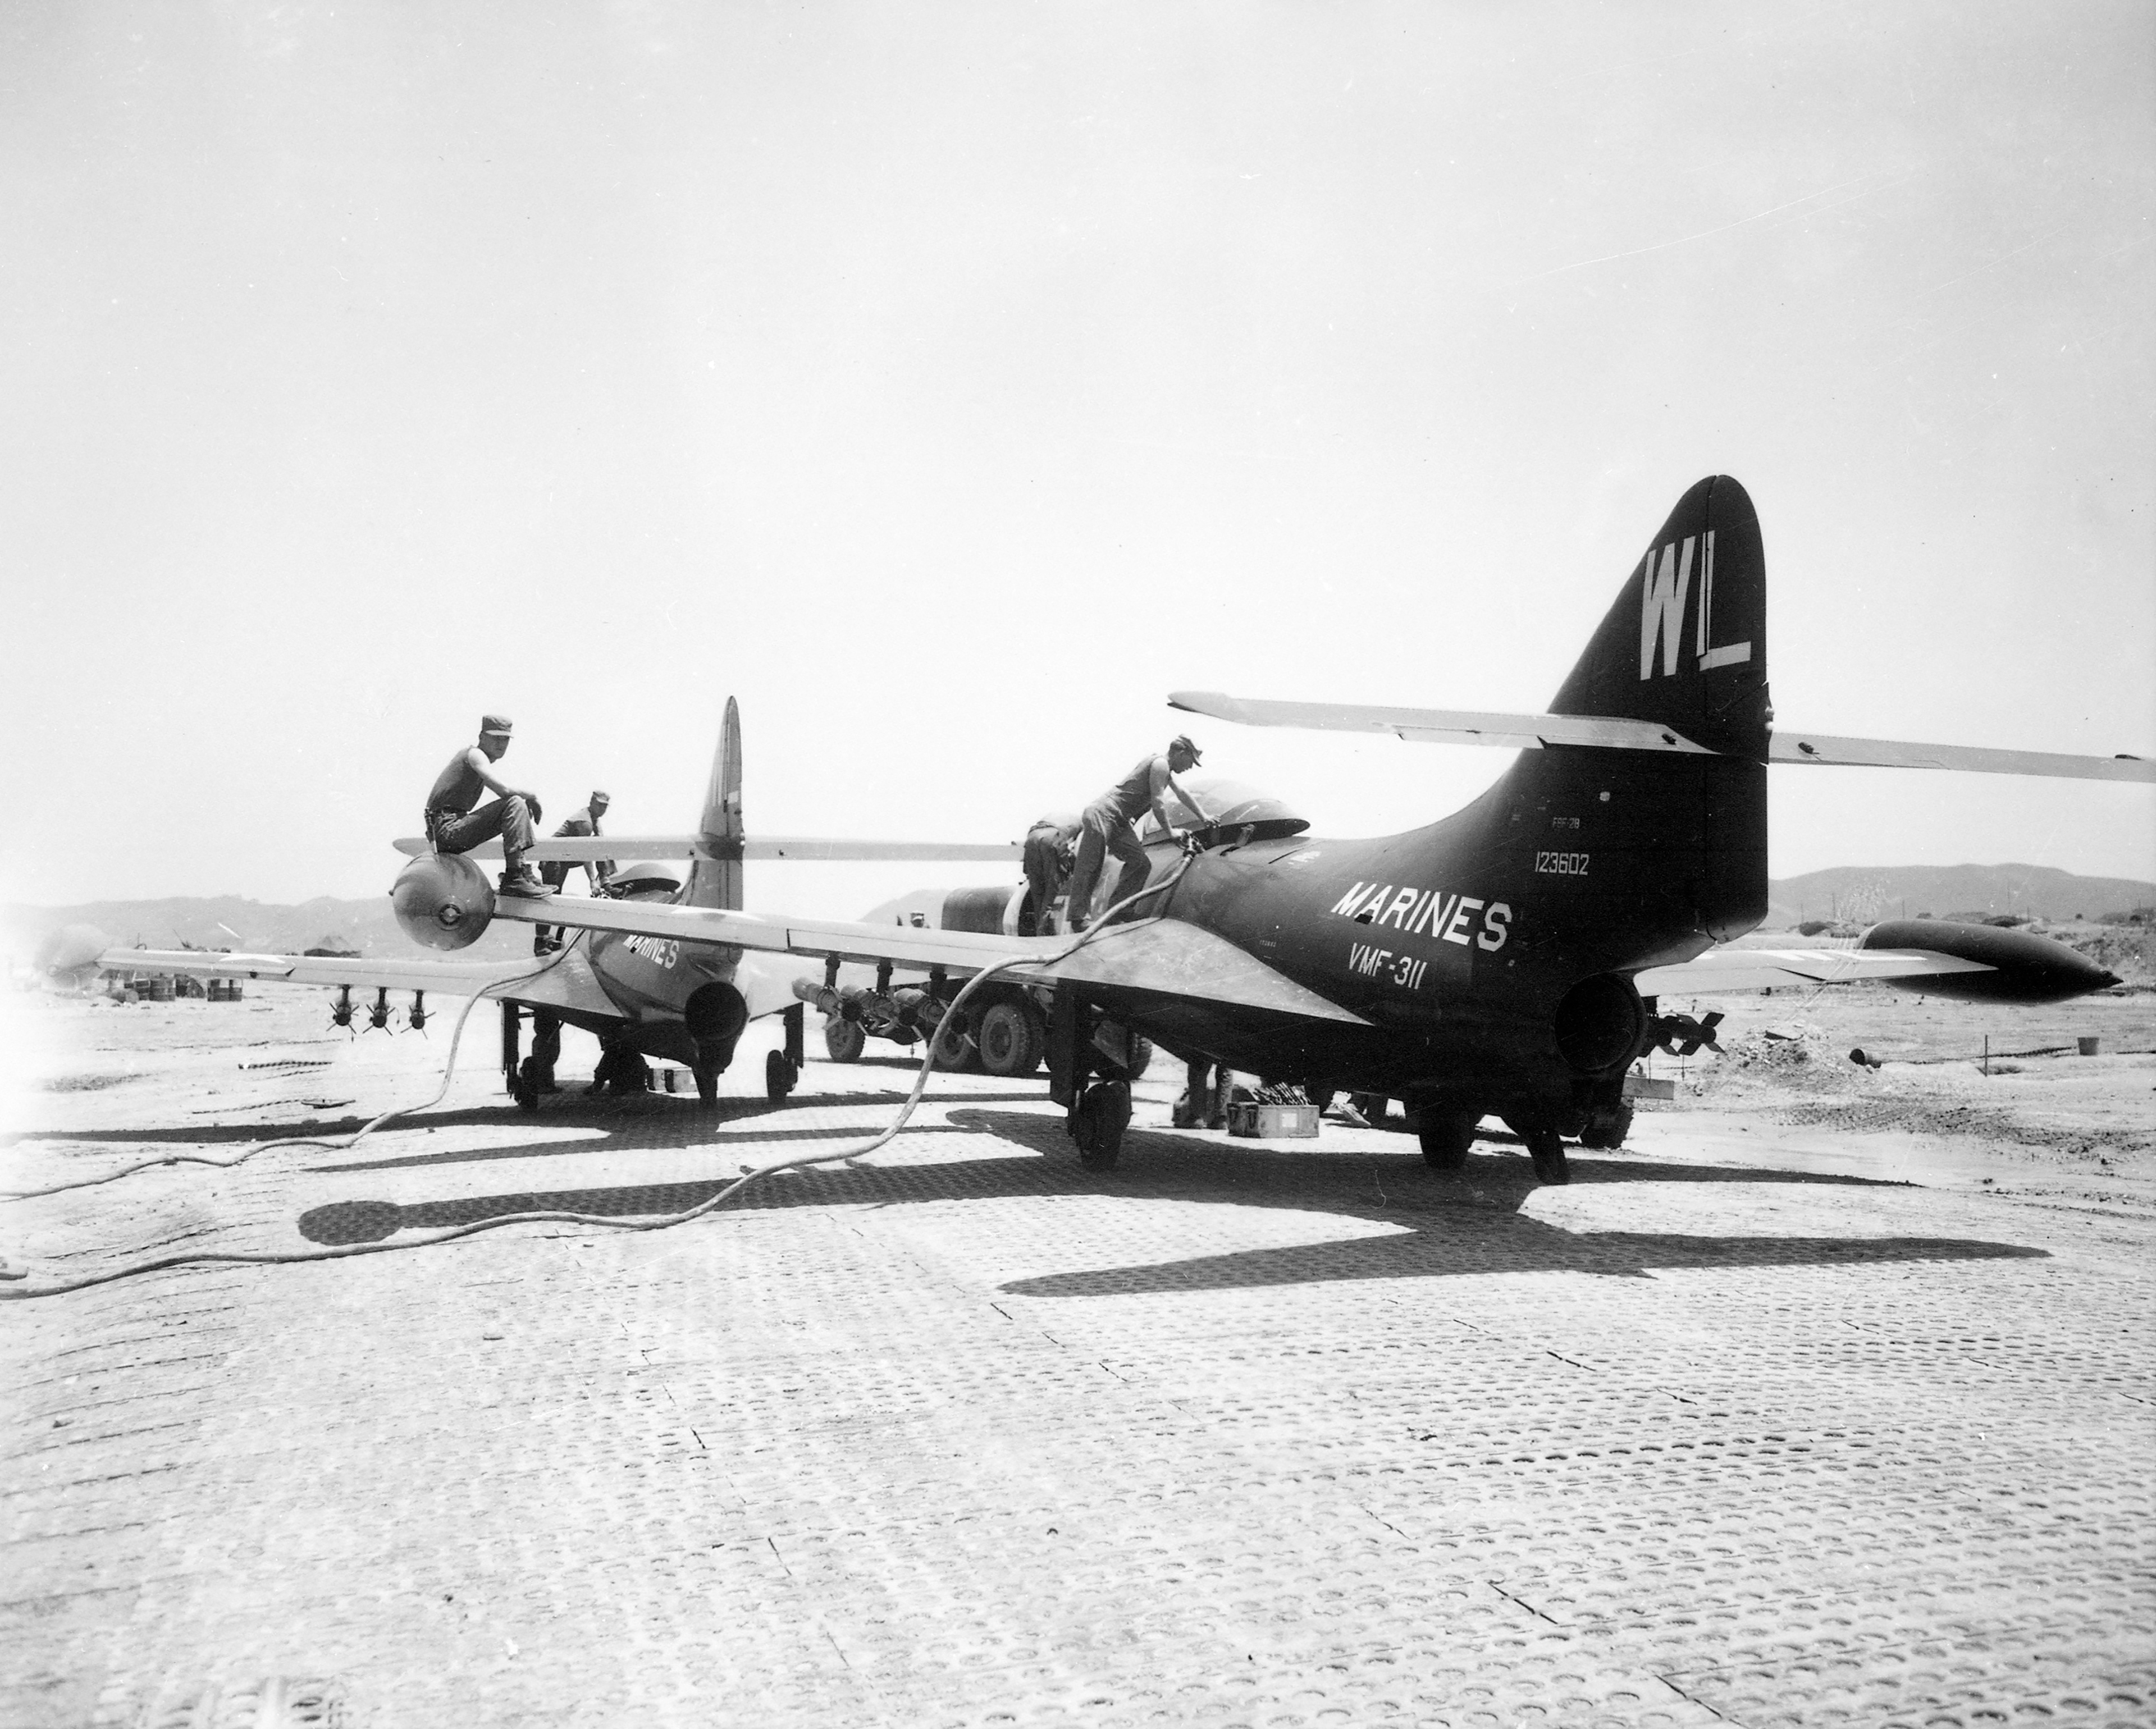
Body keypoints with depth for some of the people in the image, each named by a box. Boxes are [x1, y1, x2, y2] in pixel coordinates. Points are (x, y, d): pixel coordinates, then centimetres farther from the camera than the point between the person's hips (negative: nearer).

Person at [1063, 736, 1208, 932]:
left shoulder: (1165, 769, 22)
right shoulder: (1160, 765, -10)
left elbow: (1183, 794, 34)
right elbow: (1158, 803, -14)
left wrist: (1205, 818, 36)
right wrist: (1170, 832, -4)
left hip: (1119, 822, 10)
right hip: (1103, 813, -10)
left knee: (1139, 862, 1)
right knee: (1090, 867, -11)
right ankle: (1078, 918, -12)